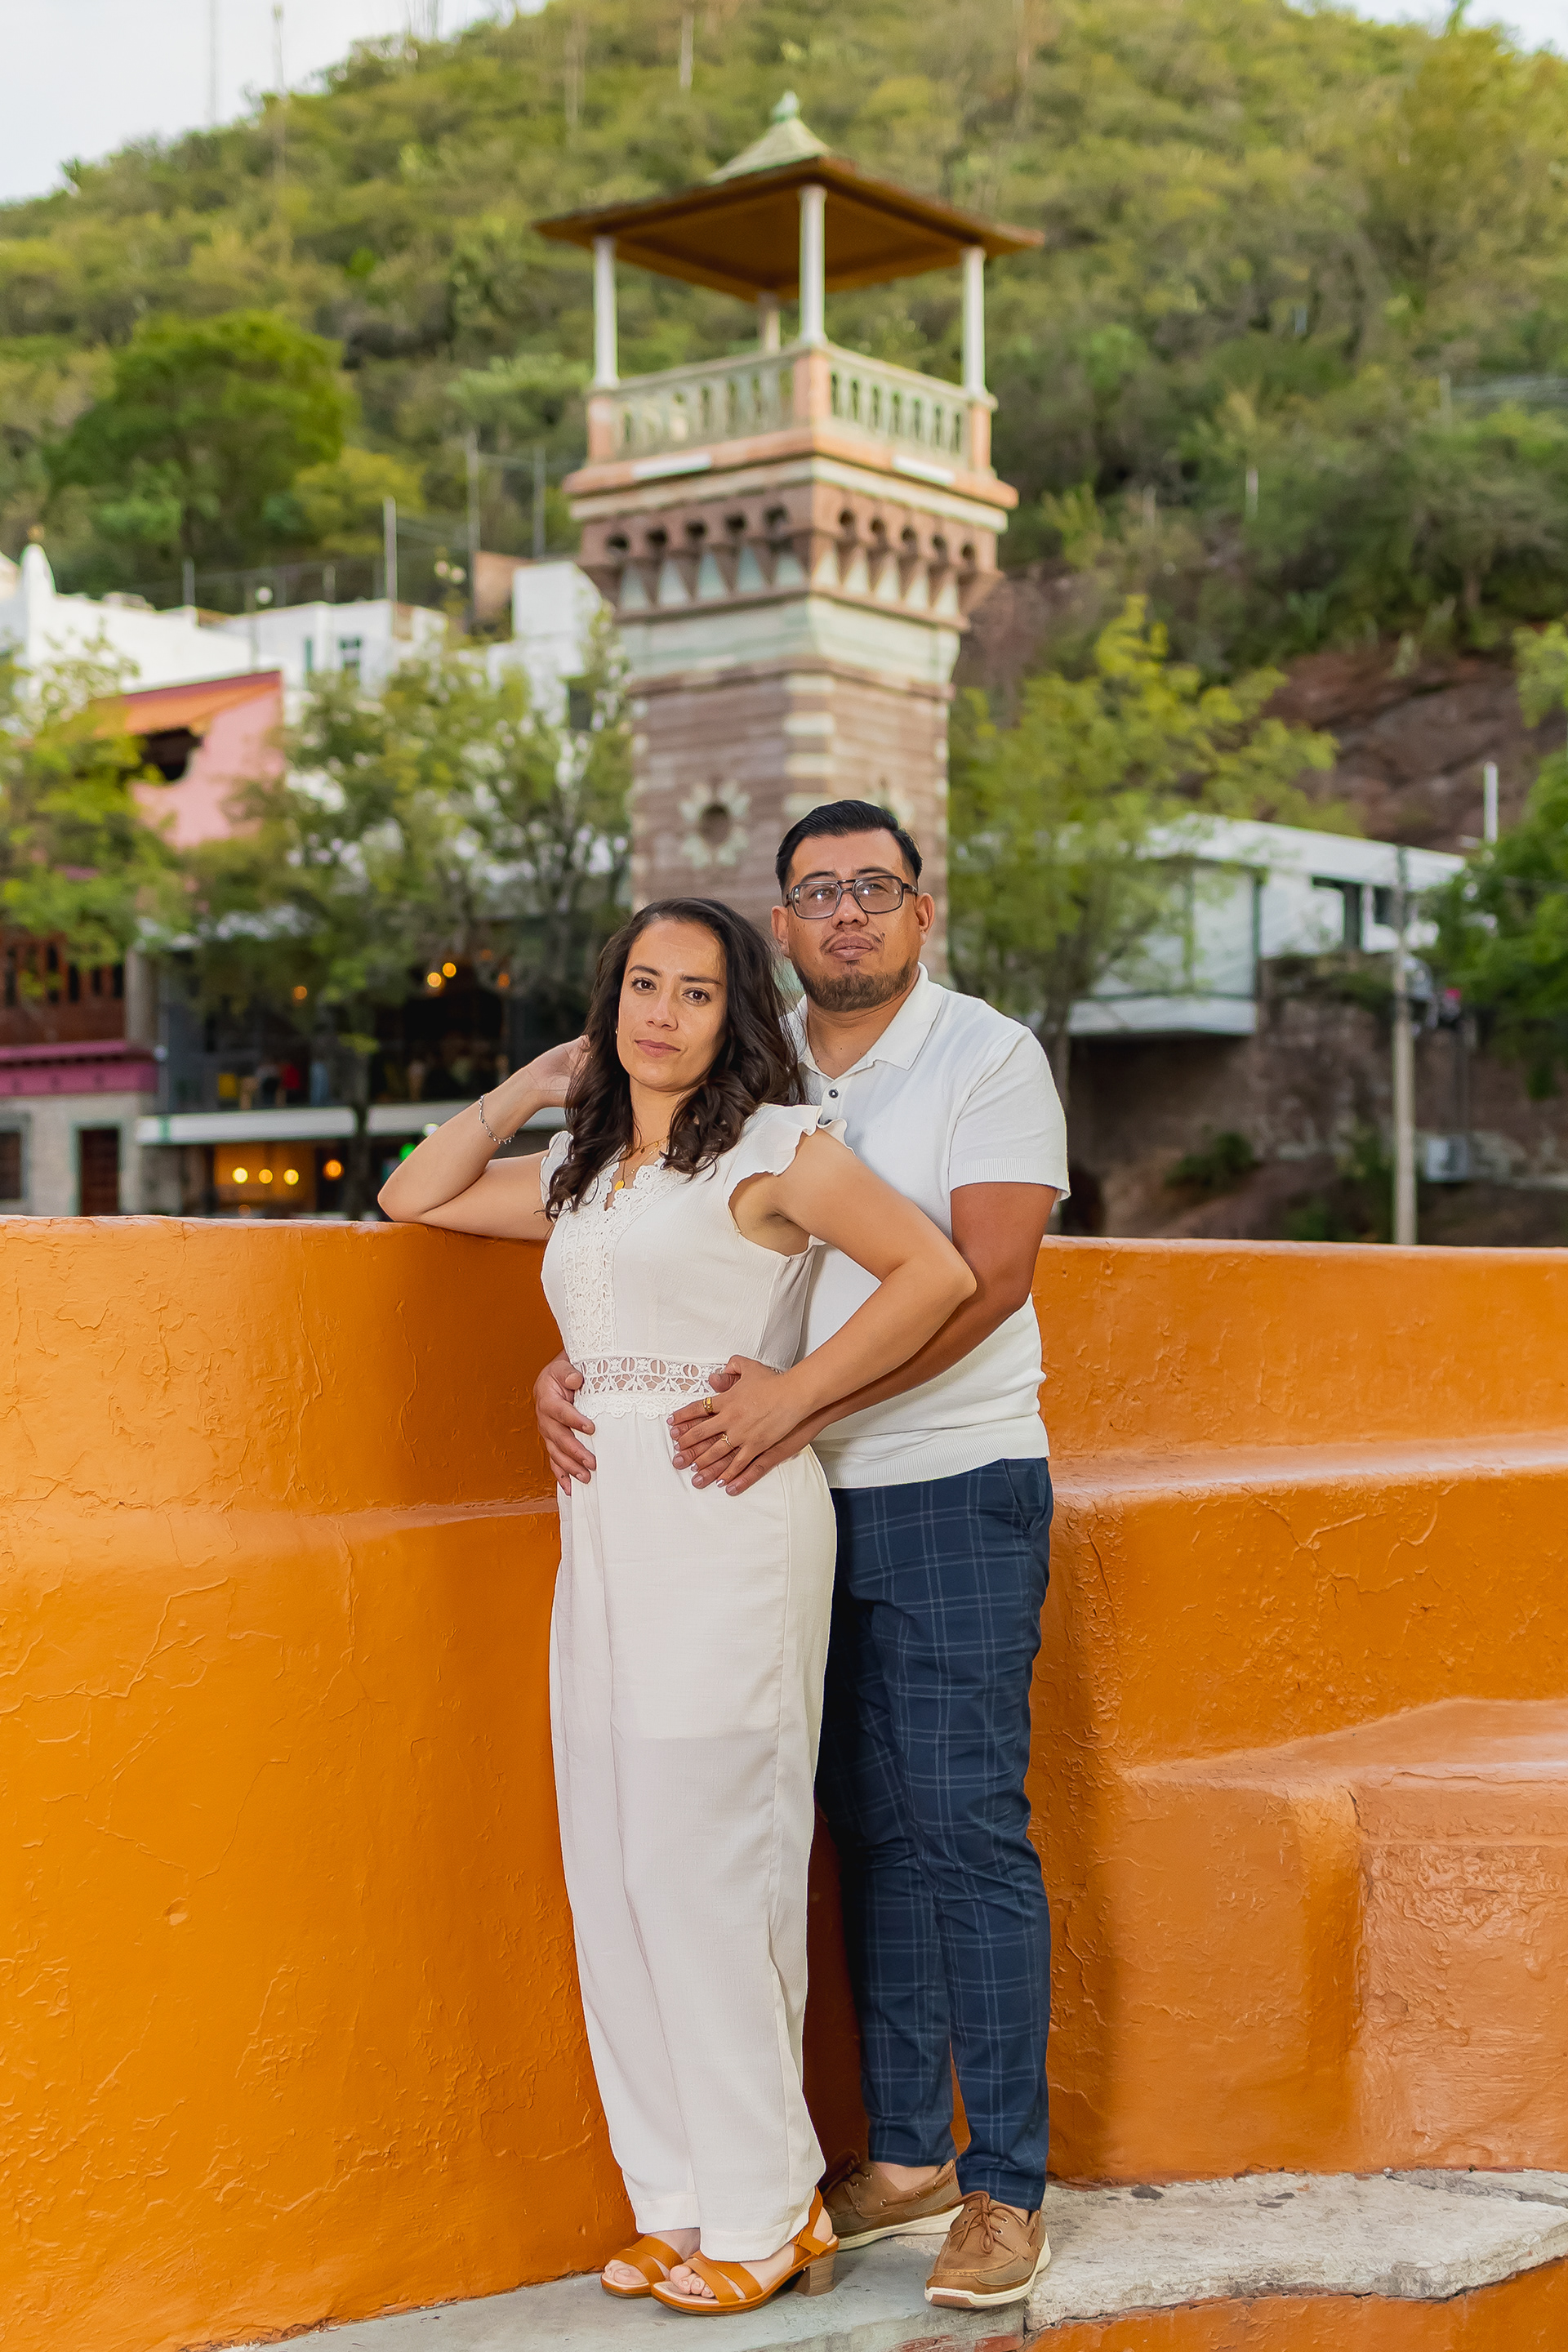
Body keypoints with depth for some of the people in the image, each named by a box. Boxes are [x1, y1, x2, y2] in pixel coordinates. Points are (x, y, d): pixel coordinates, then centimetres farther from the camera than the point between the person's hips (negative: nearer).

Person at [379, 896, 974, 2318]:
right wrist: (537, 1082, 20)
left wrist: (794, 1394, -11)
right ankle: (685, 2198, 16)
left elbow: (938, 1271, -11)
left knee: (701, 1859, -7)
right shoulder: (581, 1174, 17)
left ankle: (762, 2214, 5)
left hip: (726, 1525, -7)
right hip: (606, 1531, 7)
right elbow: (417, 1196, 26)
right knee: (616, 1867, 7)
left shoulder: (772, 1146, -4)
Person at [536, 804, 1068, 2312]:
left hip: (955, 1489, -5)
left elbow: (983, 1276, -17)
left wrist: (806, 1398, -26)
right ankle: (906, 2158, 19)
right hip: (807, 1503, 5)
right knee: (868, 1825, 9)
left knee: (965, 1823, -6)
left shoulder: (989, 1058, -5)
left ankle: (1006, 2191, 2)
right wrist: (566, 1367, -8)